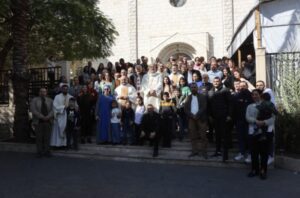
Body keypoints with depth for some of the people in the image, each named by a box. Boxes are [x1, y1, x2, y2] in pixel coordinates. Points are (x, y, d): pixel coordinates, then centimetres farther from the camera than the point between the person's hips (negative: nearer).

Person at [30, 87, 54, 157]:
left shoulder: (50, 100, 13)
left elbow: (52, 110, 3)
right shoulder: (34, 100, 6)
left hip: (48, 121, 2)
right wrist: (42, 117, -14)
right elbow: (33, 110, -6)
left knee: (47, 137, 1)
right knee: (39, 137, 0)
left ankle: (47, 151, 7)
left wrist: (48, 117, -14)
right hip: (38, 122, -1)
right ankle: (39, 152, 6)